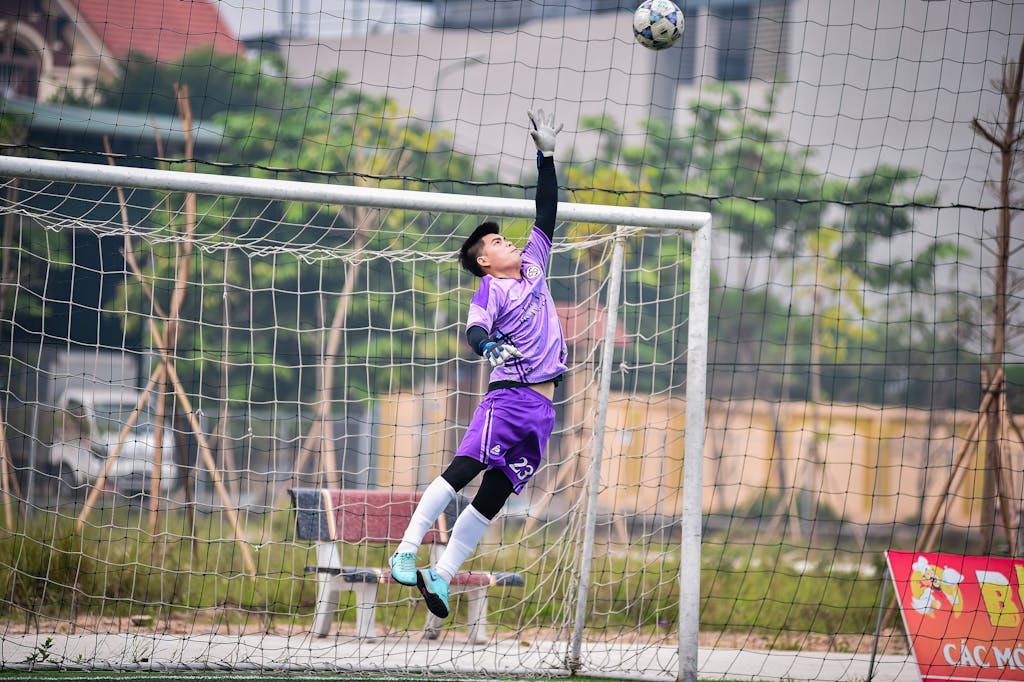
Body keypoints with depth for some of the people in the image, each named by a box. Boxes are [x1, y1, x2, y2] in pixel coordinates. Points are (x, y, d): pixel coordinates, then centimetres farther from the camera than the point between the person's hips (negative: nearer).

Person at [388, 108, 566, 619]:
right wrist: (488, 344, -41)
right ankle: (407, 549, -24)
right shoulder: (489, 290, -2)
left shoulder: (532, 266, 18)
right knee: (466, 466, -23)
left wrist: (546, 155, 18)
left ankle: (442, 576, -3)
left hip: (542, 409, 6)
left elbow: (546, 215, 22)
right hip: (508, 396, -6)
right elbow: (473, 331, -19)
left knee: (493, 496, -2)